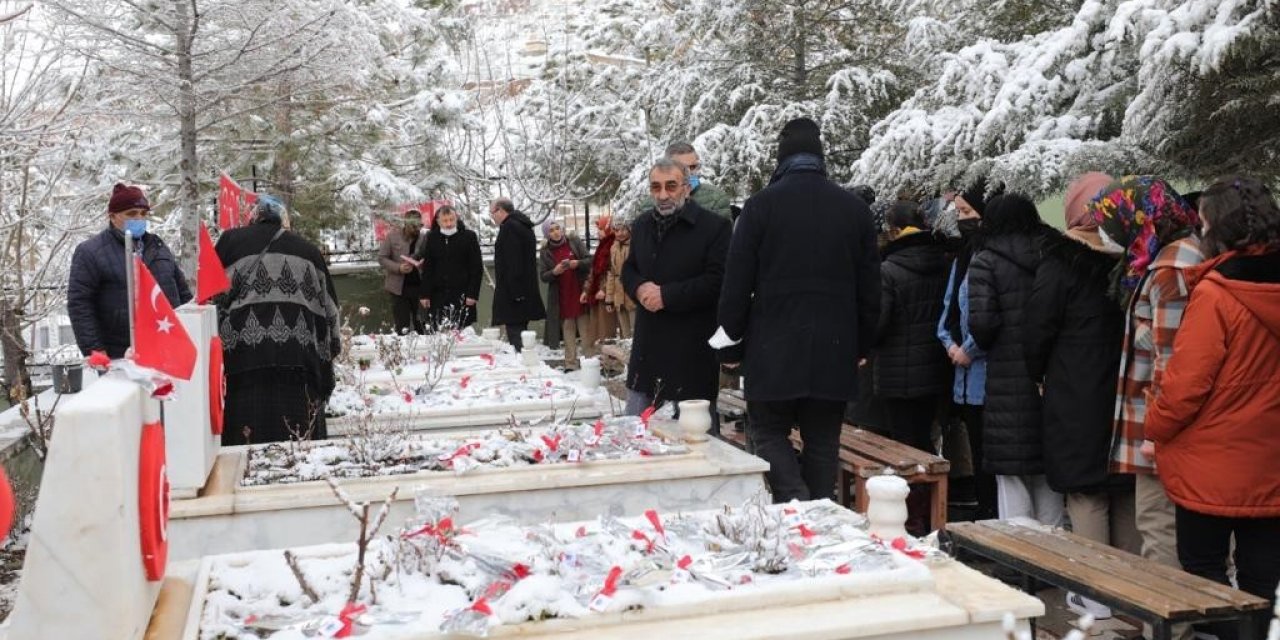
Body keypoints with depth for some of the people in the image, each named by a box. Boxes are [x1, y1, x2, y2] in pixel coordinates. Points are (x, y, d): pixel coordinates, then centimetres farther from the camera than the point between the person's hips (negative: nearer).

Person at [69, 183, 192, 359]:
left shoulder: (158, 246, 16)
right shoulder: (90, 252, -2)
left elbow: (182, 292, 20)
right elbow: (79, 304, -6)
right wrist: (94, 351, -12)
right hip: (120, 357, -5)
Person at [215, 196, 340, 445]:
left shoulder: (231, 241, 15)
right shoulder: (308, 249, 20)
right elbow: (329, 306, 19)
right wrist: (330, 349, 27)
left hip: (244, 352, -1)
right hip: (299, 353, 1)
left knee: (247, 440, -2)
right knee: (300, 442, 2)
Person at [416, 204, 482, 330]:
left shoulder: (469, 236, 0)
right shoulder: (432, 238, 9)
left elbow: (477, 268, -2)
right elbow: (427, 269, 11)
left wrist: (472, 294, -9)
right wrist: (425, 294, 4)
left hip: (462, 295, -3)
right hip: (438, 295, 3)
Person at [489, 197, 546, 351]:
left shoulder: (508, 227, -12)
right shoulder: (524, 226, 19)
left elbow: (512, 263, -20)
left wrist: (513, 294, -22)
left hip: (512, 294, -10)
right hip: (527, 292, 10)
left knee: (515, 339, -11)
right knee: (521, 337, 14)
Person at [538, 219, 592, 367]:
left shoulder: (574, 241, 3)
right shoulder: (545, 251, 4)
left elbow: (590, 261, 3)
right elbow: (543, 276, 3)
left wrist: (578, 263, -17)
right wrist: (554, 272, -17)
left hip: (580, 293, 0)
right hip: (561, 297, 0)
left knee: (586, 327, -1)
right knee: (568, 329, 1)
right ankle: (571, 363, 5)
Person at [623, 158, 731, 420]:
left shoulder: (714, 226, -11)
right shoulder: (642, 225, 11)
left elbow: (717, 281, -17)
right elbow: (628, 270, 19)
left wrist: (666, 295, -19)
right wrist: (640, 288, -5)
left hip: (693, 350, -6)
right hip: (647, 344, 6)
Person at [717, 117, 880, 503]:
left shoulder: (761, 205, -4)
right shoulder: (855, 208, 6)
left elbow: (737, 284, -6)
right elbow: (870, 287, 9)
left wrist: (730, 345, 2)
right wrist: (862, 345, 18)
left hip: (774, 347, -3)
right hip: (834, 351, 3)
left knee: (769, 431, 10)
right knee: (822, 442, 11)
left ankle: (795, 501, -11)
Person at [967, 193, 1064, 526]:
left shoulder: (986, 261, -4)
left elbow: (981, 321, -14)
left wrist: (985, 346, 6)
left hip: (1009, 381, -4)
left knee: (1013, 476, 3)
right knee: (1049, 480, 15)